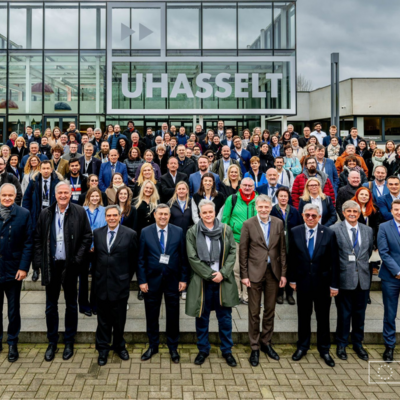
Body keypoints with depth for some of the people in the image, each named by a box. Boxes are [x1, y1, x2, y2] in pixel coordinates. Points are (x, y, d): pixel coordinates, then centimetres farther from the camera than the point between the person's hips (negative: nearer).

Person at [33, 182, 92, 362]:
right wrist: (38, 263, -4)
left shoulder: (79, 212, -4)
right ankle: (52, 342, 24)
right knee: (51, 305, 11)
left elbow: (87, 237, -3)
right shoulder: (45, 214, 3)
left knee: (71, 304, 10)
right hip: (51, 265, 2)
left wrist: (77, 259, -11)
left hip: (70, 265, -2)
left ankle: (69, 342, 24)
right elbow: (38, 239, 4)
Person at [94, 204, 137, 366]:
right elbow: (95, 256, 9)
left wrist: (127, 278, 3)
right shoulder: (97, 233, 4)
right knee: (103, 319, 11)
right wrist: (98, 275, 7)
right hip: (101, 284, 2)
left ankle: (119, 346, 31)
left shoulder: (130, 234, -6)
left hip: (120, 284, -2)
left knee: (119, 319, 10)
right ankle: (103, 349, 26)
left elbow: (134, 260, 0)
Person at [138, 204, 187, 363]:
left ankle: (173, 347, 25)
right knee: (151, 314, 11)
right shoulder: (145, 232, -1)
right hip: (152, 279, 0)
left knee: (173, 314, 9)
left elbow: (183, 257, 0)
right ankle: (153, 345, 29)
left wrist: (183, 278, -4)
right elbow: (141, 259, -1)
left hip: (172, 279, 0)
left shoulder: (178, 232, -2)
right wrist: (142, 280, -5)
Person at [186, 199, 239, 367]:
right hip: (201, 281, -1)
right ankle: (203, 349, 25)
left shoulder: (226, 230, 2)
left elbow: (232, 252, 0)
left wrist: (223, 273, -12)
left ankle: (227, 350, 23)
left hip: (223, 280, 1)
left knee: (225, 317, 8)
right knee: (202, 316, 10)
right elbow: (192, 257, -6)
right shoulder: (192, 232, -3)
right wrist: (210, 275, -11)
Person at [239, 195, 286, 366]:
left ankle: (266, 343, 29)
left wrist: (283, 273, 2)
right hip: (255, 272, -3)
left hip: (273, 272, 3)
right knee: (254, 312, 5)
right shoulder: (248, 224, -5)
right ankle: (254, 347, 17)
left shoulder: (278, 223, 3)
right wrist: (244, 275, -7)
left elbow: (282, 249, 5)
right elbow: (243, 252, -4)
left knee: (270, 311, 13)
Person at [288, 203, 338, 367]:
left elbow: (334, 261, -5)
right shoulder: (295, 232, -3)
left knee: (323, 317, 10)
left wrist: (334, 284, -5)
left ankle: (324, 349, 26)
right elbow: (291, 258, 2)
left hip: (322, 282, -1)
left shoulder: (329, 233, -6)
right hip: (303, 281, 1)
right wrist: (292, 279, 2)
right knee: (303, 316, 13)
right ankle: (302, 347, 30)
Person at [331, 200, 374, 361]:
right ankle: (341, 345, 22)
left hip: (363, 278, 4)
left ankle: (358, 344, 29)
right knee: (344, 313, 6)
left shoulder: (368, 230, 8)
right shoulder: (335, 230, -5)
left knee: (360, 313, 13)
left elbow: (369, 251, 17)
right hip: (345, 278, -4)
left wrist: (363, 264, 9)